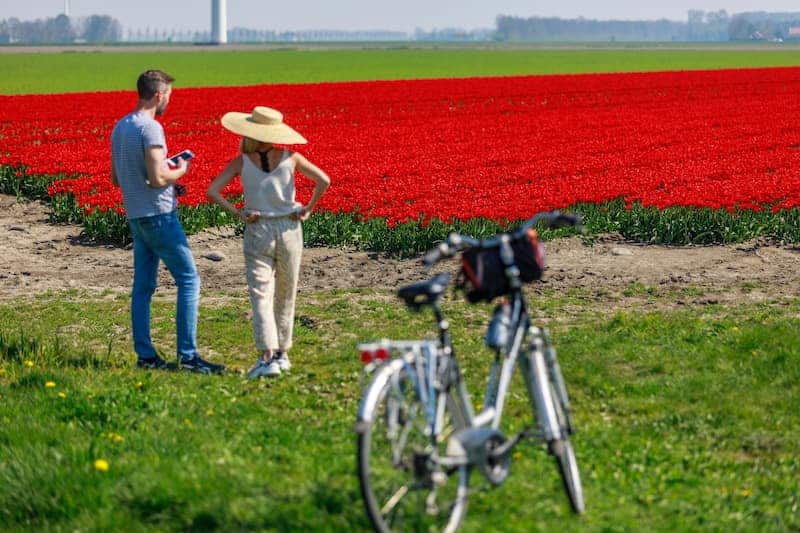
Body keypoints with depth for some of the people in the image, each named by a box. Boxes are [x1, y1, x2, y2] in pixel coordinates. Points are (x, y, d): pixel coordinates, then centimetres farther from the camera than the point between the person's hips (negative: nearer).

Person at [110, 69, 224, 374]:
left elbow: (115, 179, 18)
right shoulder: (150, 128, -17)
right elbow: (158, 178, -23)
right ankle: (188, 355, -6)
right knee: (189, 280, -4)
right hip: (159, 215, -9)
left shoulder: (119, 128, 12)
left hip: (135, 217, 9)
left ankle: (145, 355, 12)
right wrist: (180, 171, -2)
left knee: (143, 285, 10)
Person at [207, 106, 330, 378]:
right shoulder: (290, 158, -2)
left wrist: (239, 214, -7)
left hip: (257, 231, -2)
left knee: (261, 295, -5)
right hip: (289, 230, 2)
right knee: (285, 295, 15)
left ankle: (267, 356, -20)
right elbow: (324, 181, -6)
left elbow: (213, 191, -11)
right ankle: (282, 353, 22)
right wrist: (308, 209, 2)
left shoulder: (240, 162, -4)